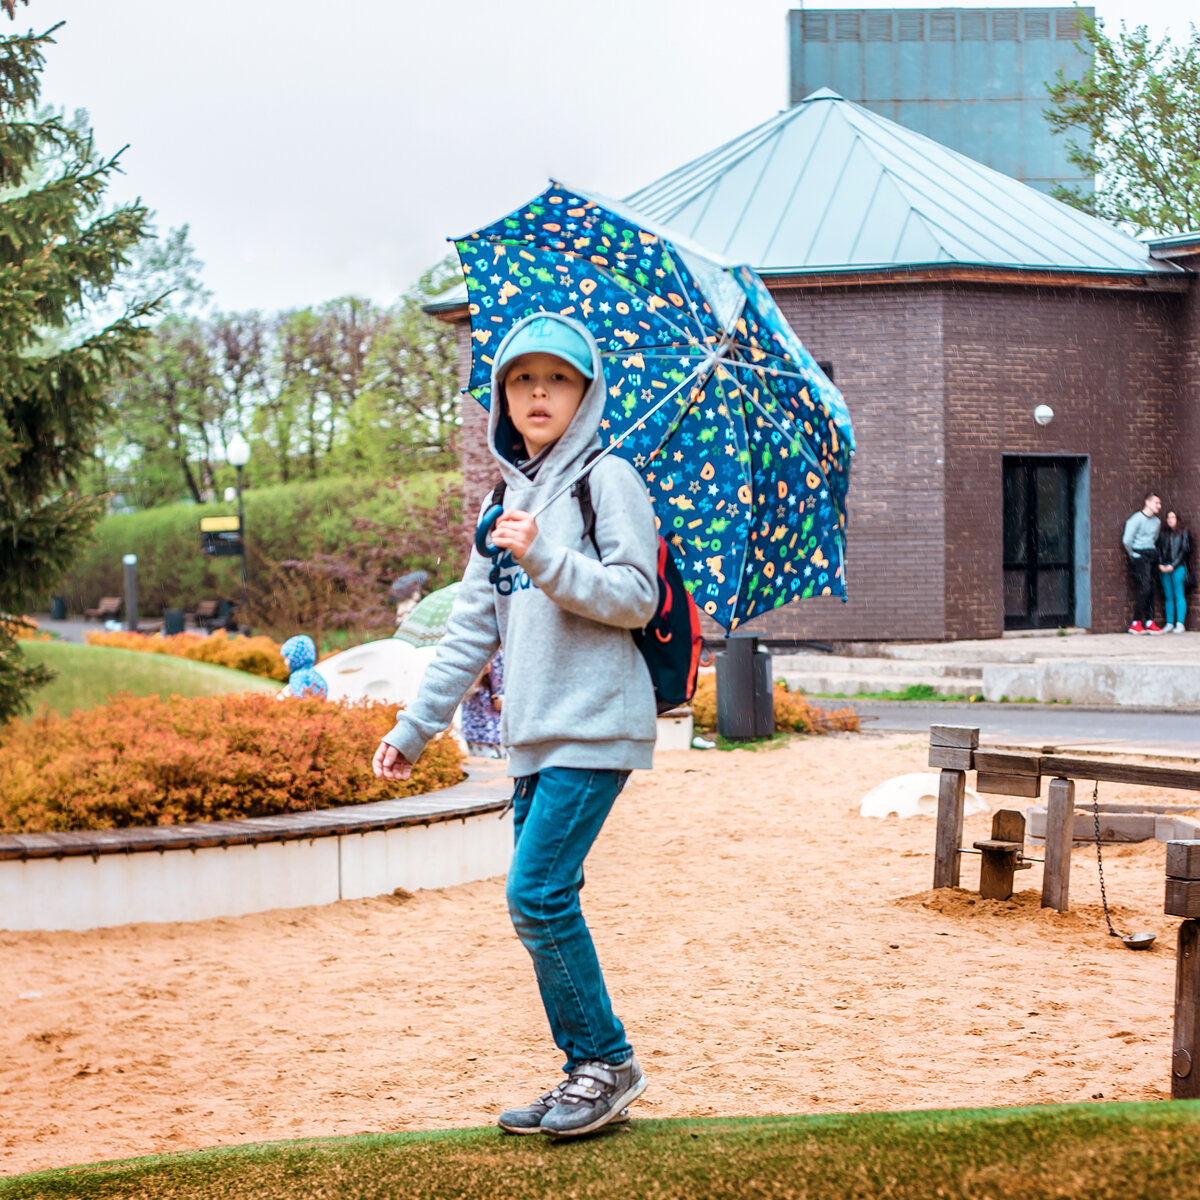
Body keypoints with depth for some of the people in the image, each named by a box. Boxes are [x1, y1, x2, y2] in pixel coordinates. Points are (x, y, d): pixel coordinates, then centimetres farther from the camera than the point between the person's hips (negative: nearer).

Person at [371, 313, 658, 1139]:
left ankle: (606, 1062, 1)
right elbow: (473, 627, 20)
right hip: (535, 734, 7)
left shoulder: (608, 479, -2)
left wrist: (545, 558, -22)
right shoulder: (507, 499, 19)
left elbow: (636, 598, -11)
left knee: (538, 895, -13)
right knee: (545, 904, 6)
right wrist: (415, 728, 18)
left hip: (596, 726, -7)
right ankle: (590, 1075, 16)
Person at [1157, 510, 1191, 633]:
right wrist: (1160, 564, -4)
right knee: (1168, 596, 3)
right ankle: (1169, 623, 4)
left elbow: (1184, 551, -3)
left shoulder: (1183, 533, 3)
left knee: (1178, 595, -7)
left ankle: (1180, 624, -8)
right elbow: (1158, 549, 10)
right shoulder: (1162, 533, 13)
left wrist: (1173, 565, -11)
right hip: (1164, 567, 4)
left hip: (1178, 567, -3)